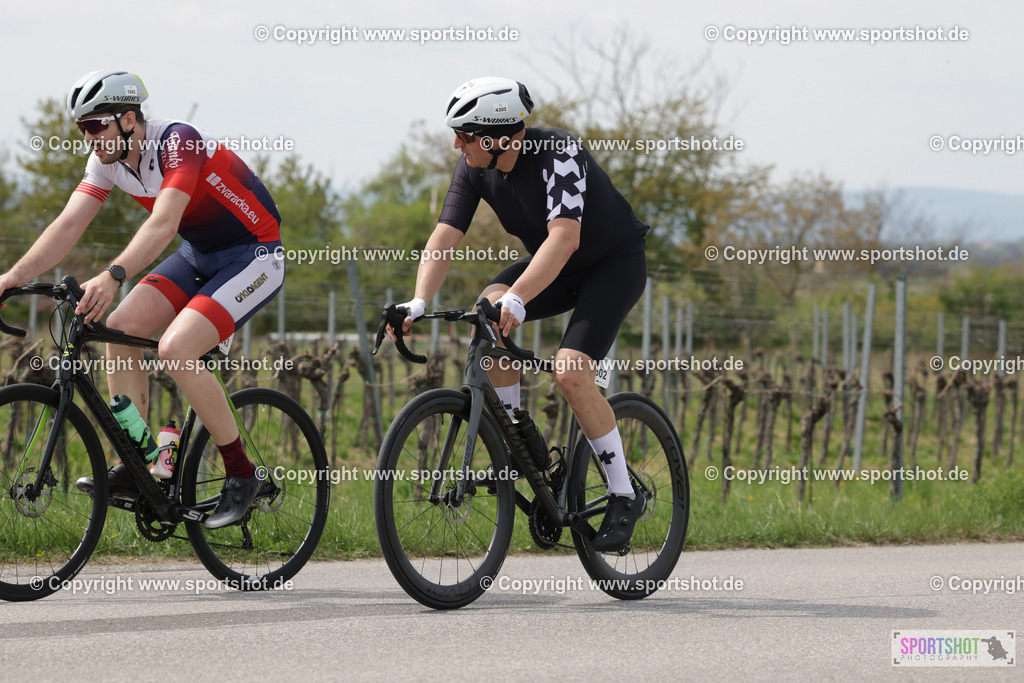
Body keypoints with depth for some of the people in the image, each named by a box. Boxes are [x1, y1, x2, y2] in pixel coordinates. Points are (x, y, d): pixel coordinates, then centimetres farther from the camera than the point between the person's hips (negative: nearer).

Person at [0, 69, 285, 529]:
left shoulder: (178, 143, -27)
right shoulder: (107, 159, -4)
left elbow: (163, 224, -41)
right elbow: (68, 225, -8)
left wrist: (112, 277, -54)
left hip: (253, 258, -8)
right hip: (199, 255, 8)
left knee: (175, 349, -24)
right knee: (120, 330, -8)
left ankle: (242, 474, -11)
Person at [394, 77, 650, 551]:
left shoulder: (558, 153, -32)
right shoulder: (475, 167, -13)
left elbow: (564, 238, -43)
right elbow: (445, 237, -18)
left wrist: (517, 301, -55)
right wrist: (419, 303, -34)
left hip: (615, 264, -6)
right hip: (556, 269, 6)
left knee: (571, 372, -24)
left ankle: (624, 498, -9)